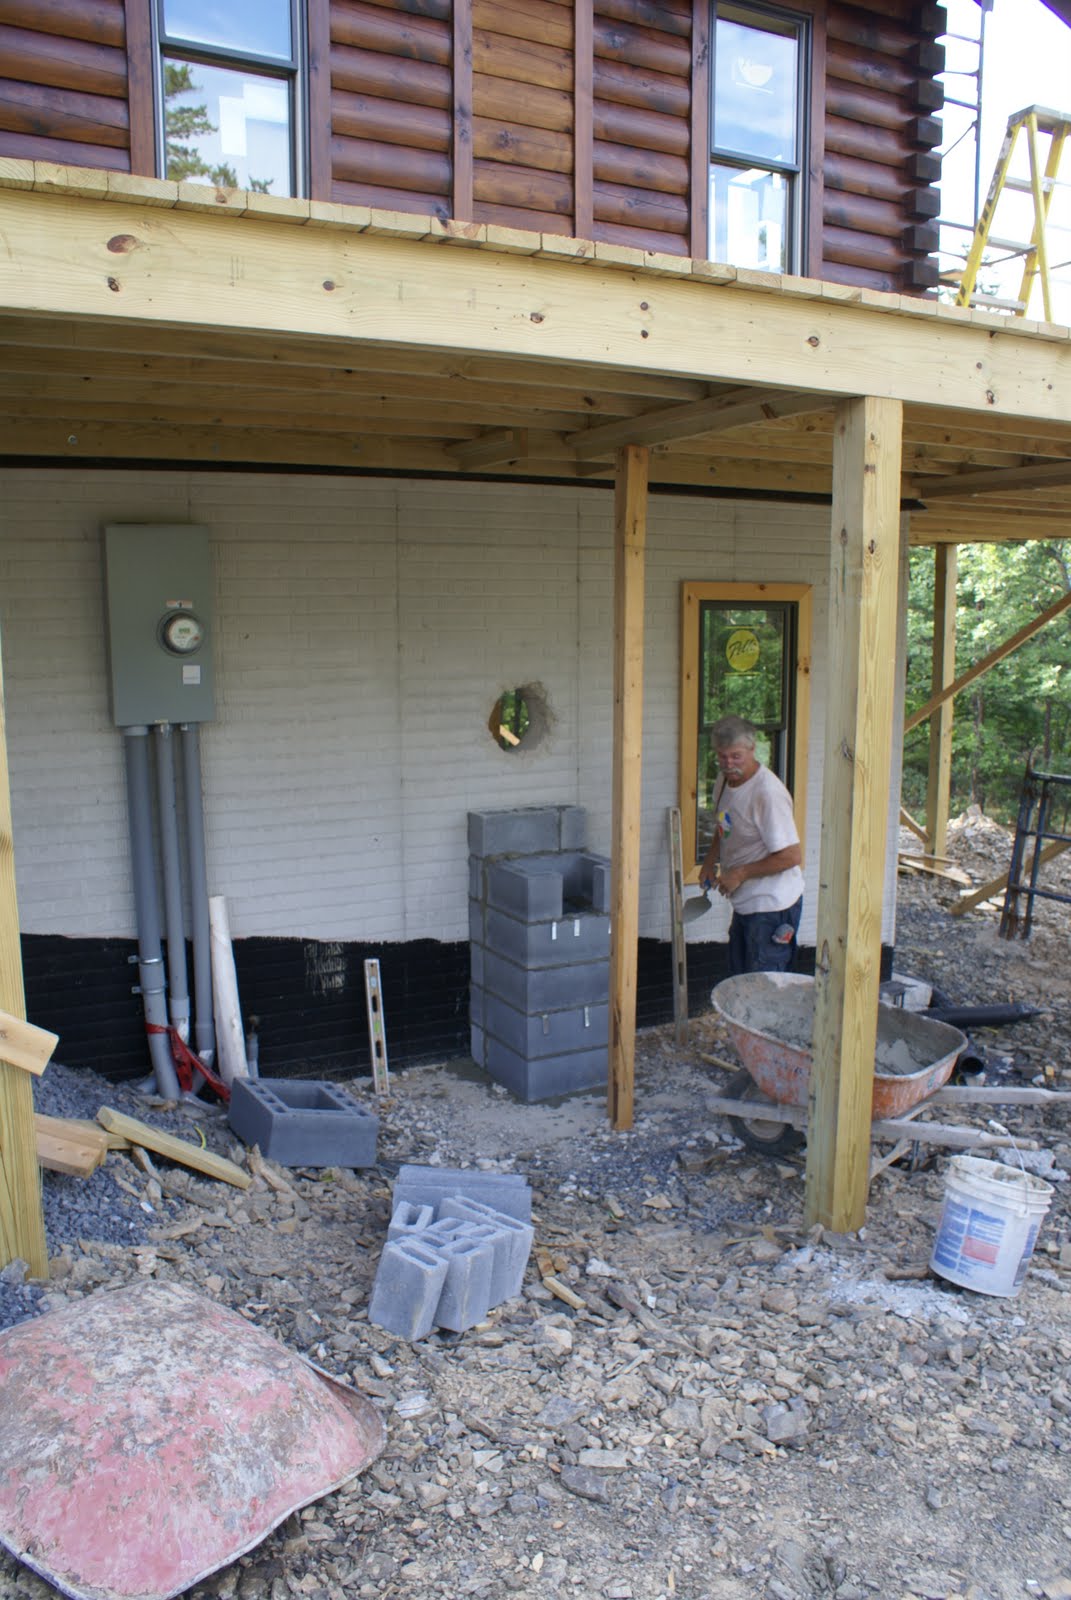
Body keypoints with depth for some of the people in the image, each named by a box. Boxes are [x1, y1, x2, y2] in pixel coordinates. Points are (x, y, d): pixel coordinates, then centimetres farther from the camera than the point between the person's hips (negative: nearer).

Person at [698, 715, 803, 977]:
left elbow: (792, 856, -25)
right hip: (744, 903, 9)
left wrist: (741, 873, -18)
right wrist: (710, 861, 8)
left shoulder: (768, 793, -24)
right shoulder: (726, 781, 4)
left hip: (772, 907, -9)